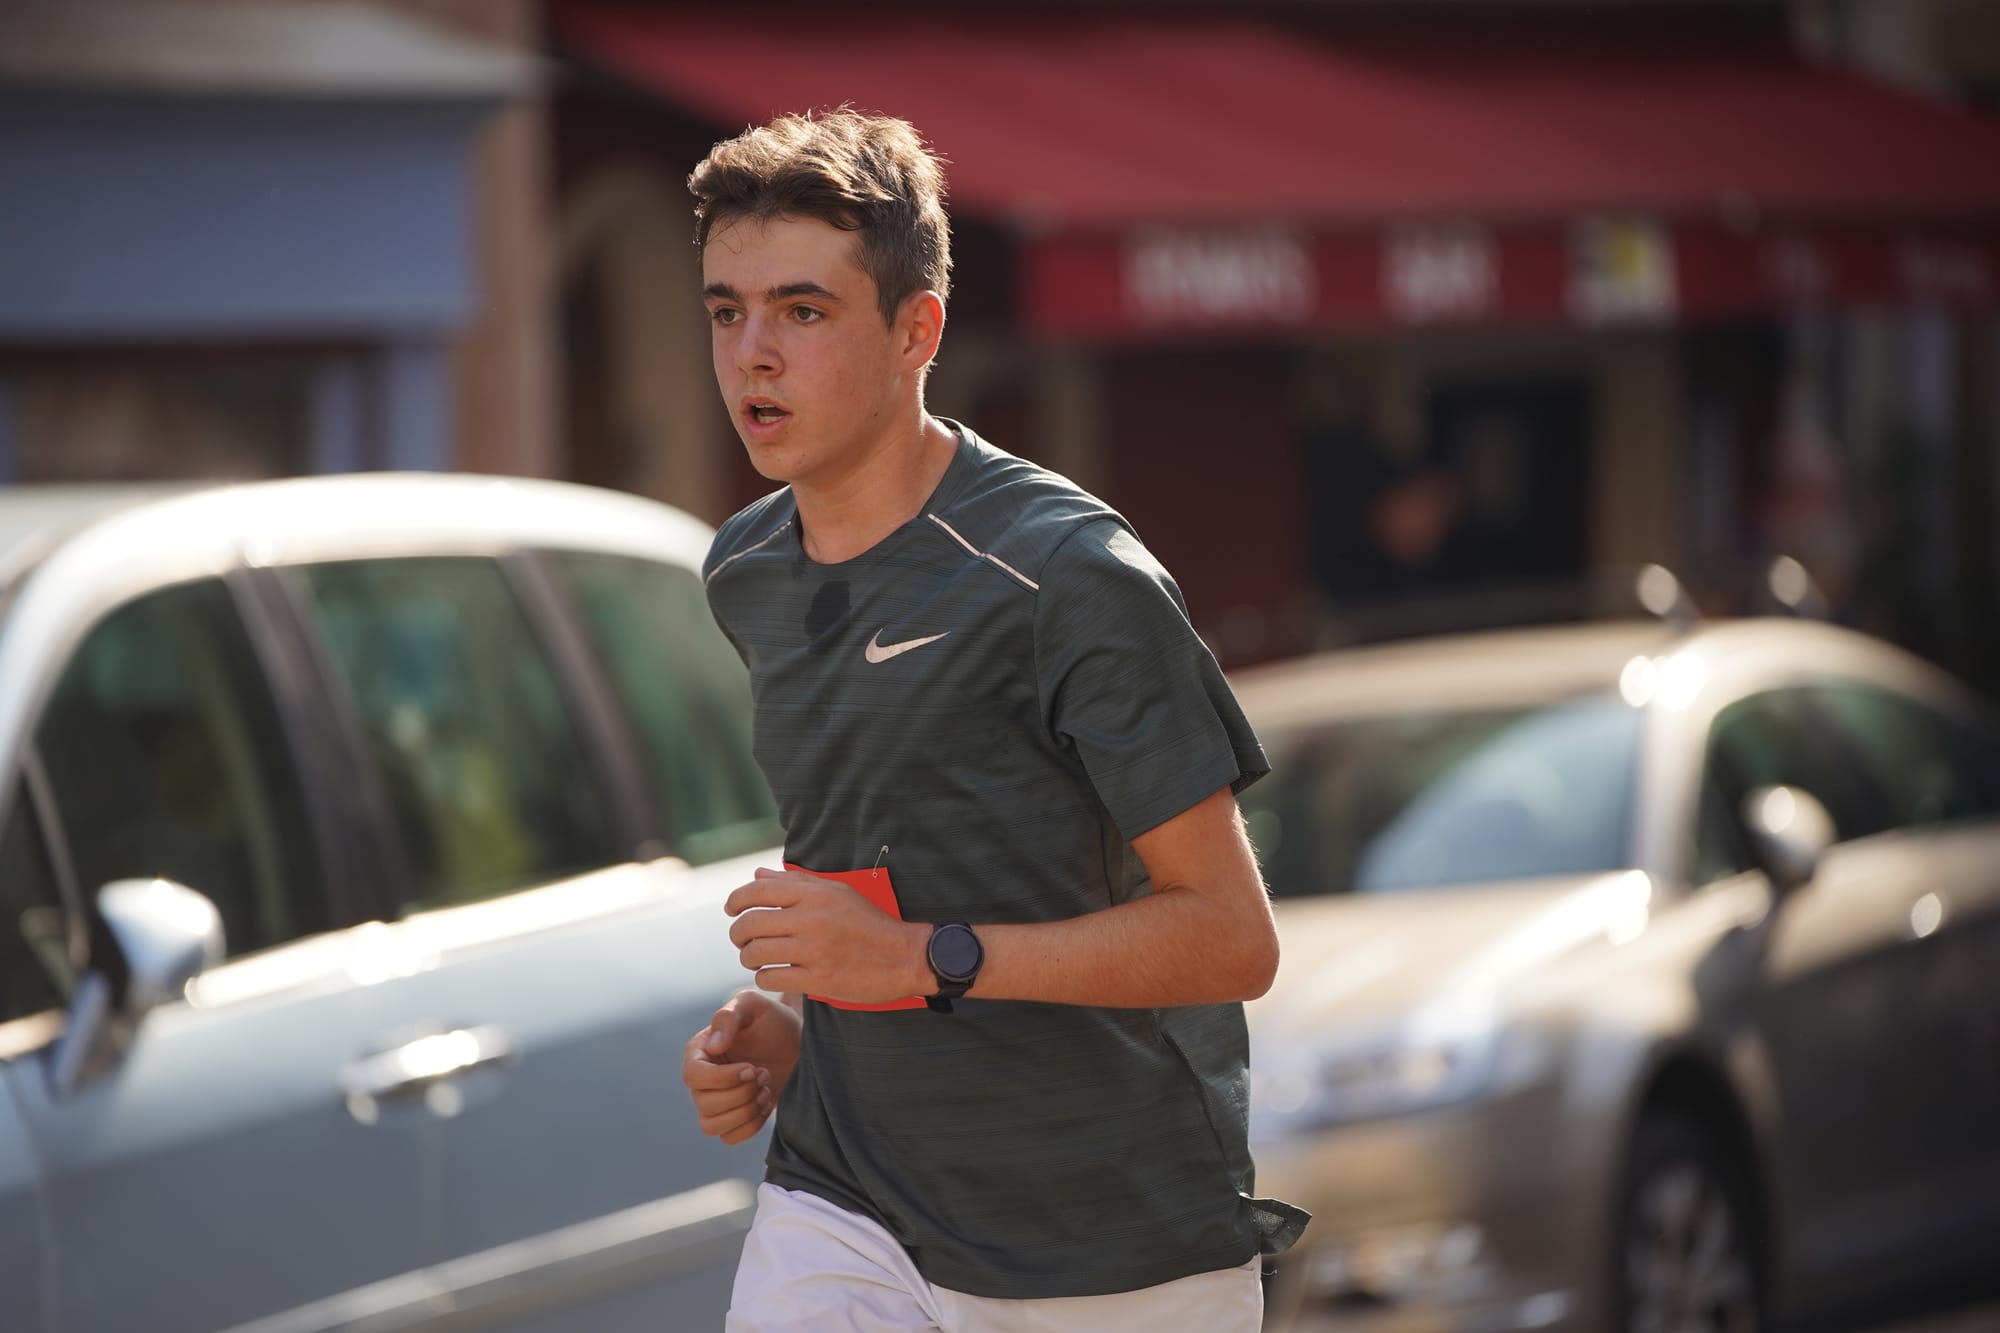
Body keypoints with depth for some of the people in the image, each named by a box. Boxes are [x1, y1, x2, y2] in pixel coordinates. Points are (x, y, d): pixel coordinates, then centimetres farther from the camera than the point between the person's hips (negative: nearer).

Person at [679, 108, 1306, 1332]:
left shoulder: (1069, 575, -14)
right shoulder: (748, 577, 9)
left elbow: (1232, 937, -15)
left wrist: (929, 959, -23)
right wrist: (785, 1022, 4)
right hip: (841, 1201, 5)